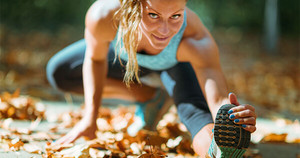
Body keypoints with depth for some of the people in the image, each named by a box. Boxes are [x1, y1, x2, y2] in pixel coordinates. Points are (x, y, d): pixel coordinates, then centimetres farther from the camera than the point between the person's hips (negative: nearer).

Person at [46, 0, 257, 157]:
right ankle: (150, 97, 9)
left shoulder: (196, 42, -47)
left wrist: (236, 115, -79)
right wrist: (90, 118, -17)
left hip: (177, 62, -3)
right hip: (129, 55, 3)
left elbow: (219, 102, -54)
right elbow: (95, 58, -18)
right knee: (60, 72, 5)